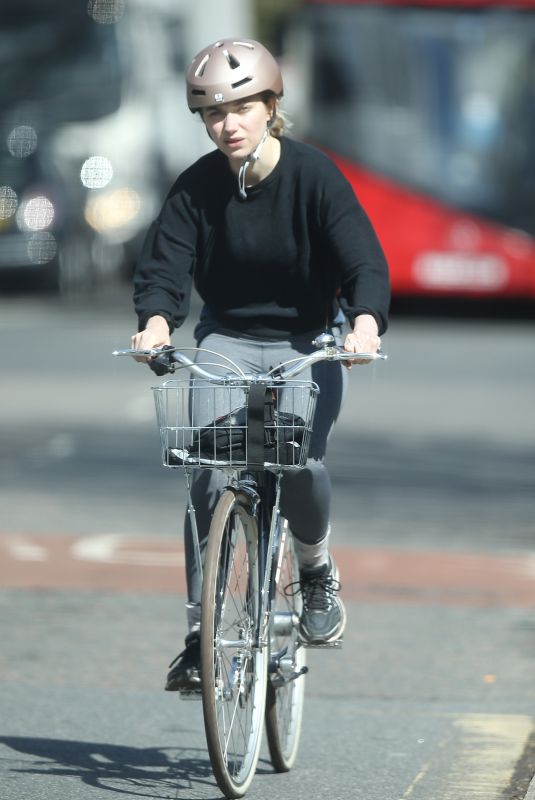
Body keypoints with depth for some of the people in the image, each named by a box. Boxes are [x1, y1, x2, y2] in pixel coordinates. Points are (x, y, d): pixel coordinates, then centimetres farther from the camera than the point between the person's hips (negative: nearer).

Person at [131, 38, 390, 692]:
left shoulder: (313, 174, -15)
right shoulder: (198, 186, -9)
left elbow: (363, 258, -23)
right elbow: (165, 261, -16)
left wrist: (366, 321, -43)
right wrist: (157, 320, -39)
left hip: (309, 342, -2)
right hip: (228, 338, 2)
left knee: (301, 463, -24)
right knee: (210, 473, -17)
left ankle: (316, 570, 9)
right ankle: (201, 632, -11)